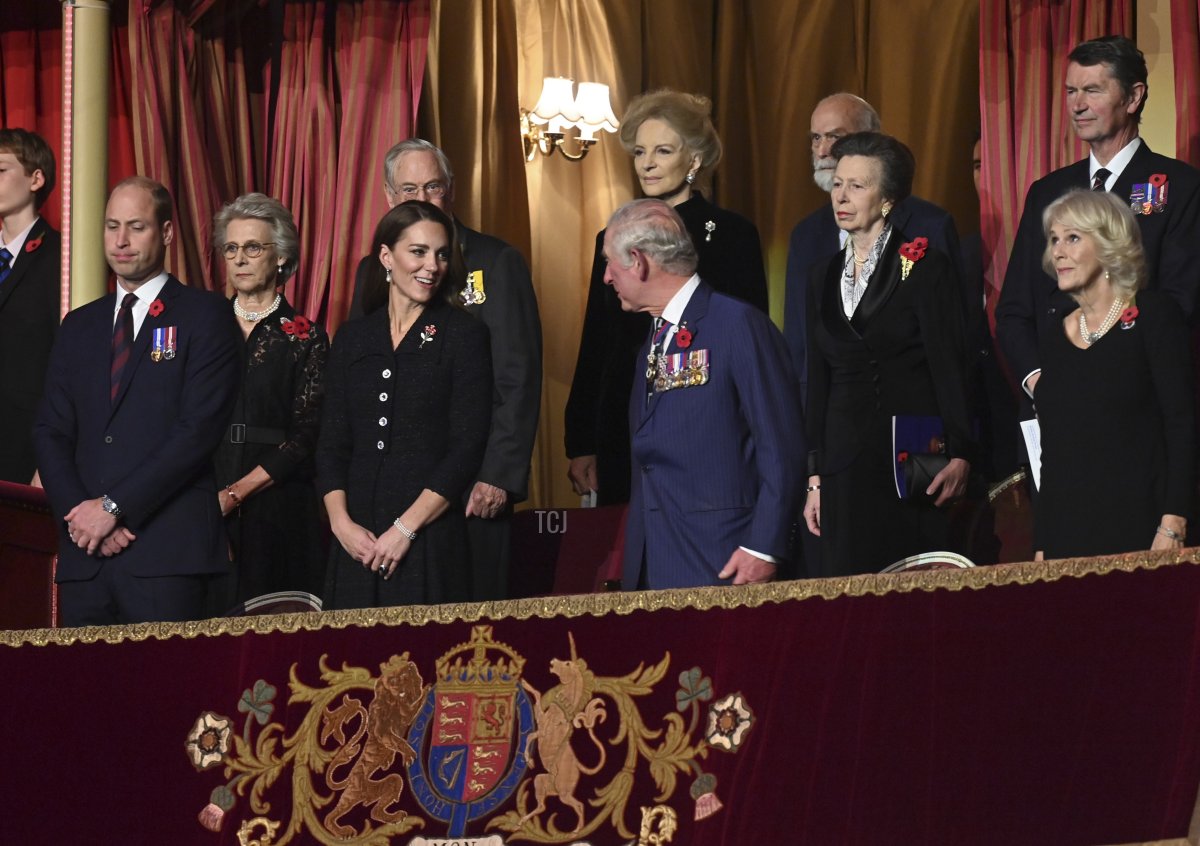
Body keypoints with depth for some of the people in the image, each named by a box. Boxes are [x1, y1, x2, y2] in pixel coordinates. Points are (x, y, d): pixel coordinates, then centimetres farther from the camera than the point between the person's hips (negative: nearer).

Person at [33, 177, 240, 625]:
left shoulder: (205, 315, 2)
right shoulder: (79, 327, 20)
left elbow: (199, 428, -8)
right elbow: (50, 433, 13)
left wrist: (114, 506, -12)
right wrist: (79, 512, -6)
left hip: (168, 552, -5)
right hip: (84, 555, 5)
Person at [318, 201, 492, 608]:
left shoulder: (464, 334, 1)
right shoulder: (354, 338, 12)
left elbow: (468, 447, -6)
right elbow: (331, 444, 10)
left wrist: (406, 528, -12)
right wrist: (341, 522, -6)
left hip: (431, 540, -3)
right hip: (357, 544, 3)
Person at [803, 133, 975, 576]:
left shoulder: (923, 266, -2)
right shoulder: (824, 279, 16)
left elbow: (949, 366, -7)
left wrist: (959, 456, -16)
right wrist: (814, 477, 13)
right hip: (845, 467, 5)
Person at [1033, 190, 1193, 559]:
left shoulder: (1154, 316, -1)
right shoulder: (1053, 336, 13)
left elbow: (1182, 423, -8)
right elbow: (1049, 451, 13)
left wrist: (1172, 526, -16)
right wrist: (1040, 547, 8)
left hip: (1140, 528, -4)